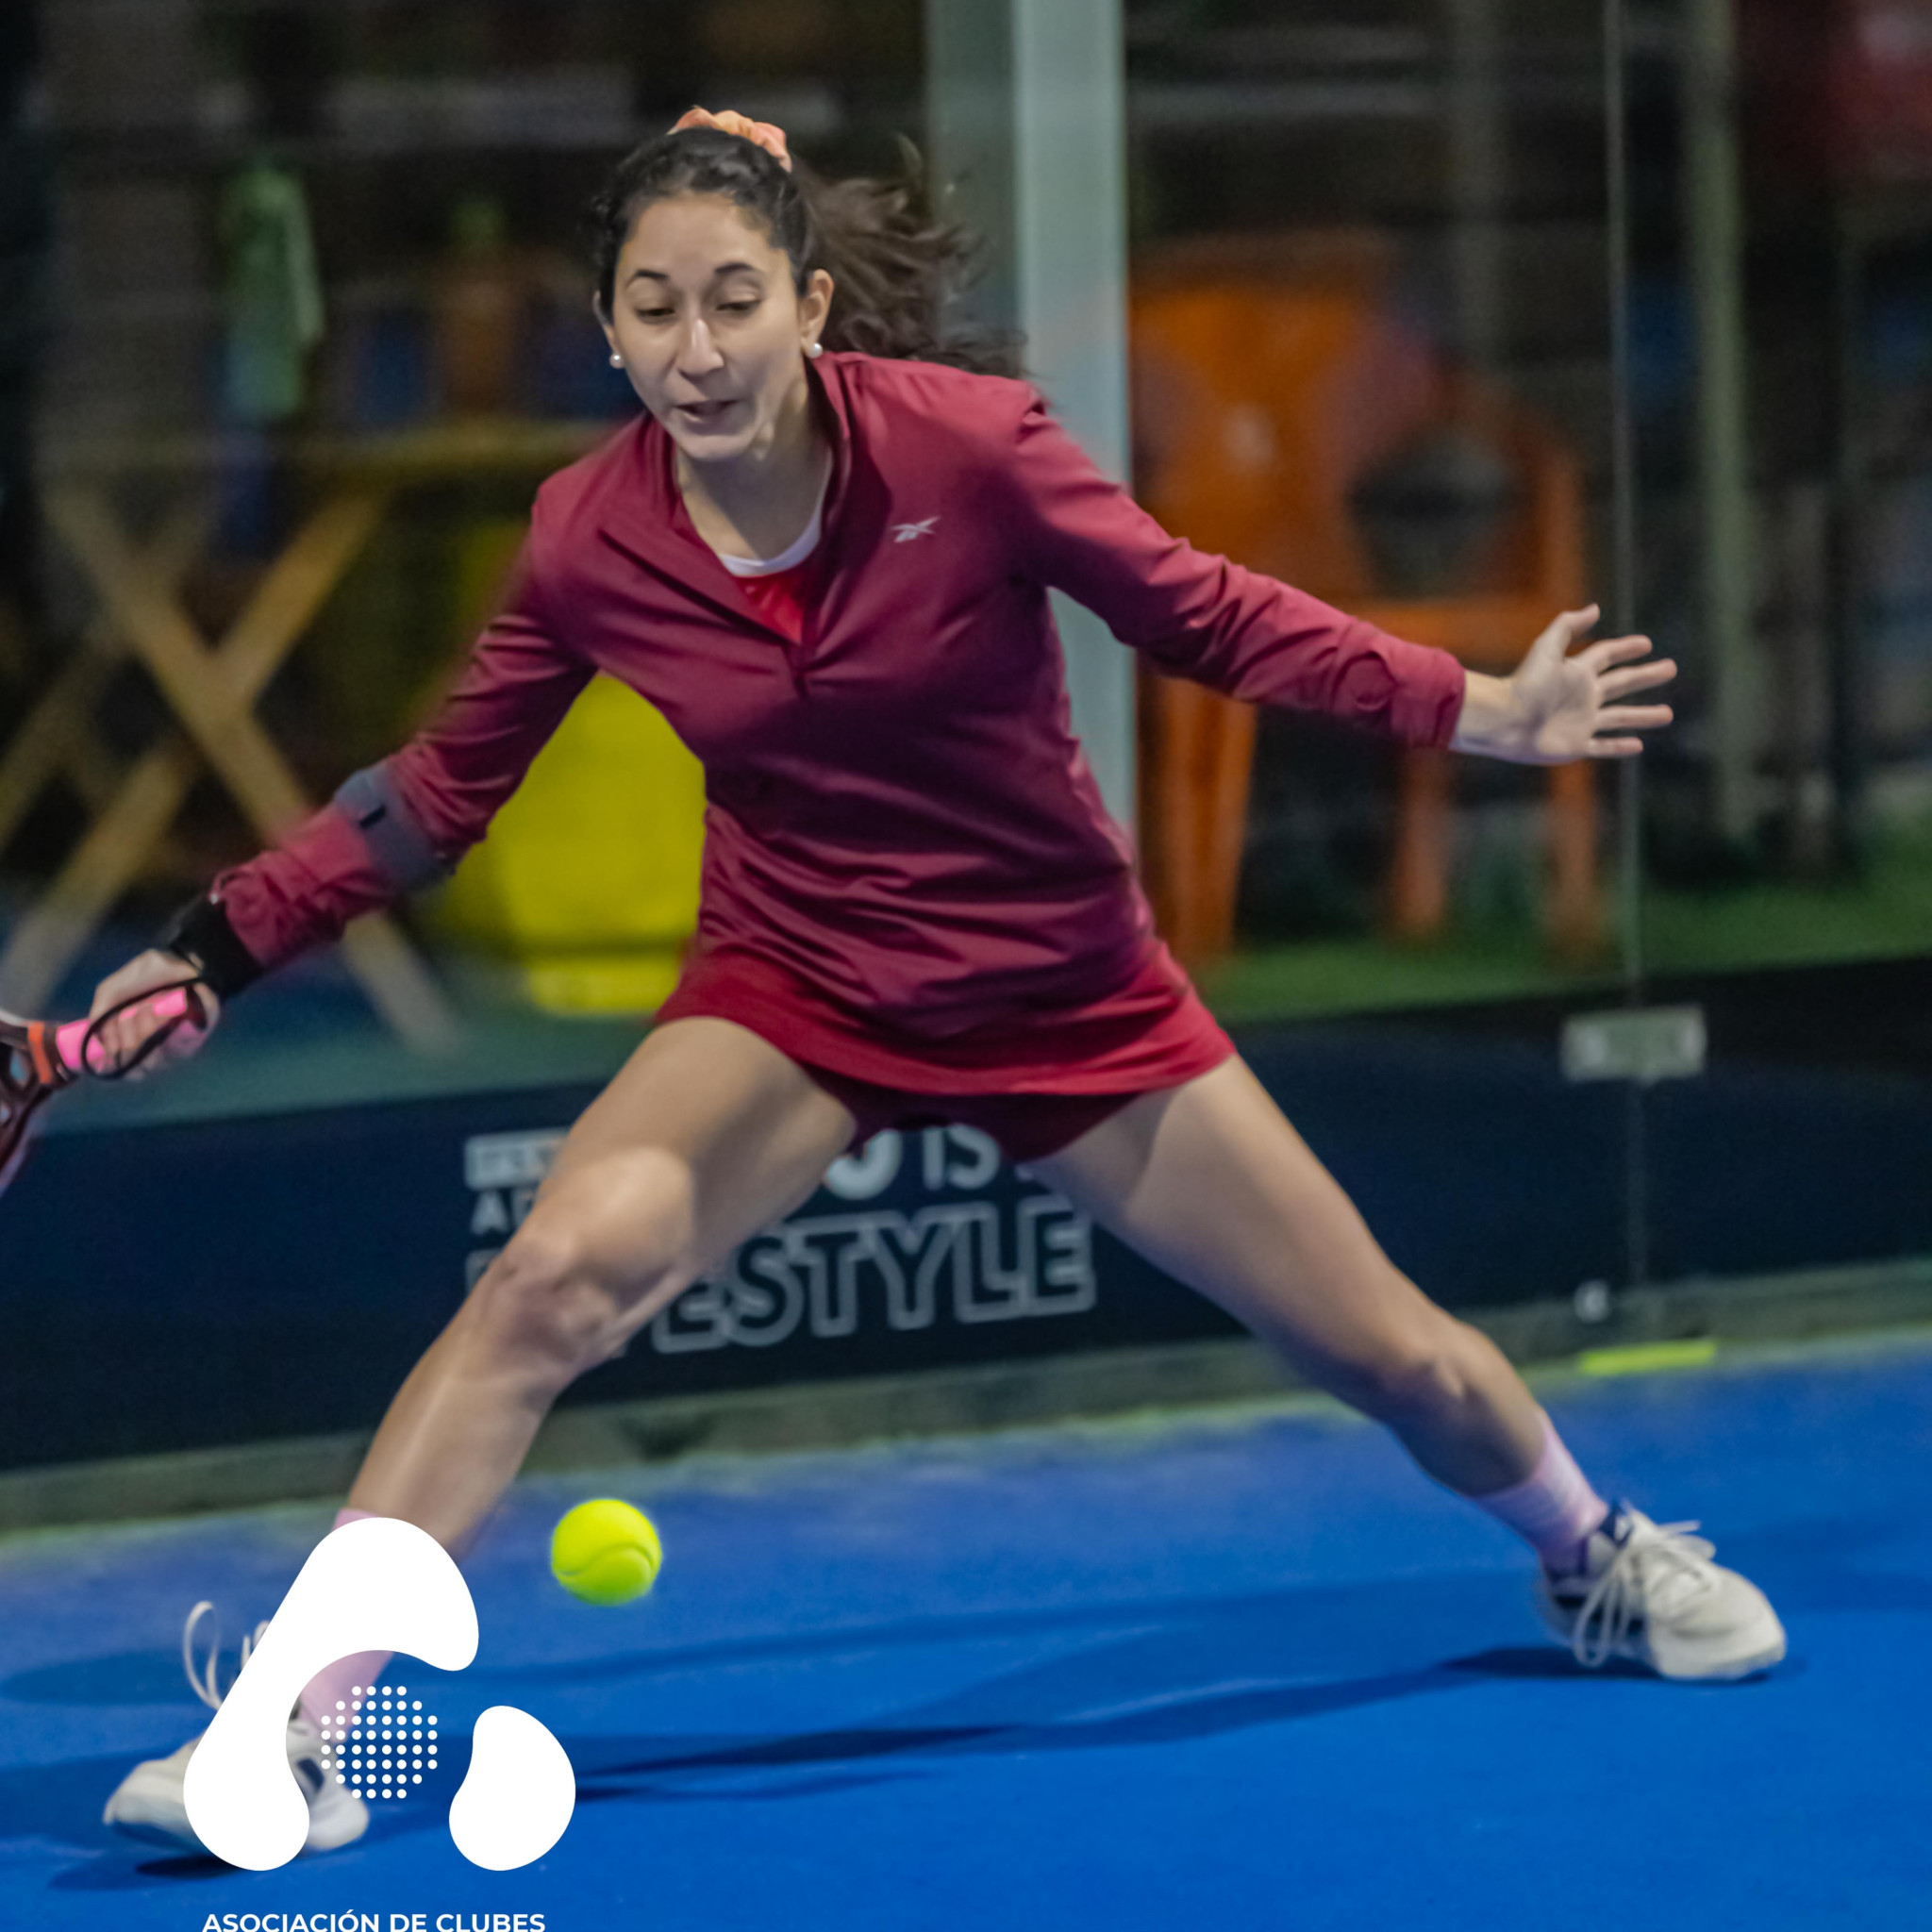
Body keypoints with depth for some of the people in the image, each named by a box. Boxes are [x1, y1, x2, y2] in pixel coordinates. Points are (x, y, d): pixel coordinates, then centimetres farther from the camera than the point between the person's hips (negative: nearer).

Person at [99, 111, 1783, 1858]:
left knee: (1394, 1354, 8)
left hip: (1067, 990, 0)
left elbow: (1203, 616, -8)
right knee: (555, 1274, -27)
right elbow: (444, 791, 1)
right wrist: (222, 946, -6)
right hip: (792, 994, 0)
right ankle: (302, 1723, -21)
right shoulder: (589, 541, -15)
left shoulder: (967, 442, -22)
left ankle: (1598, 1562, 42)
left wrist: (1474, 711, -15)